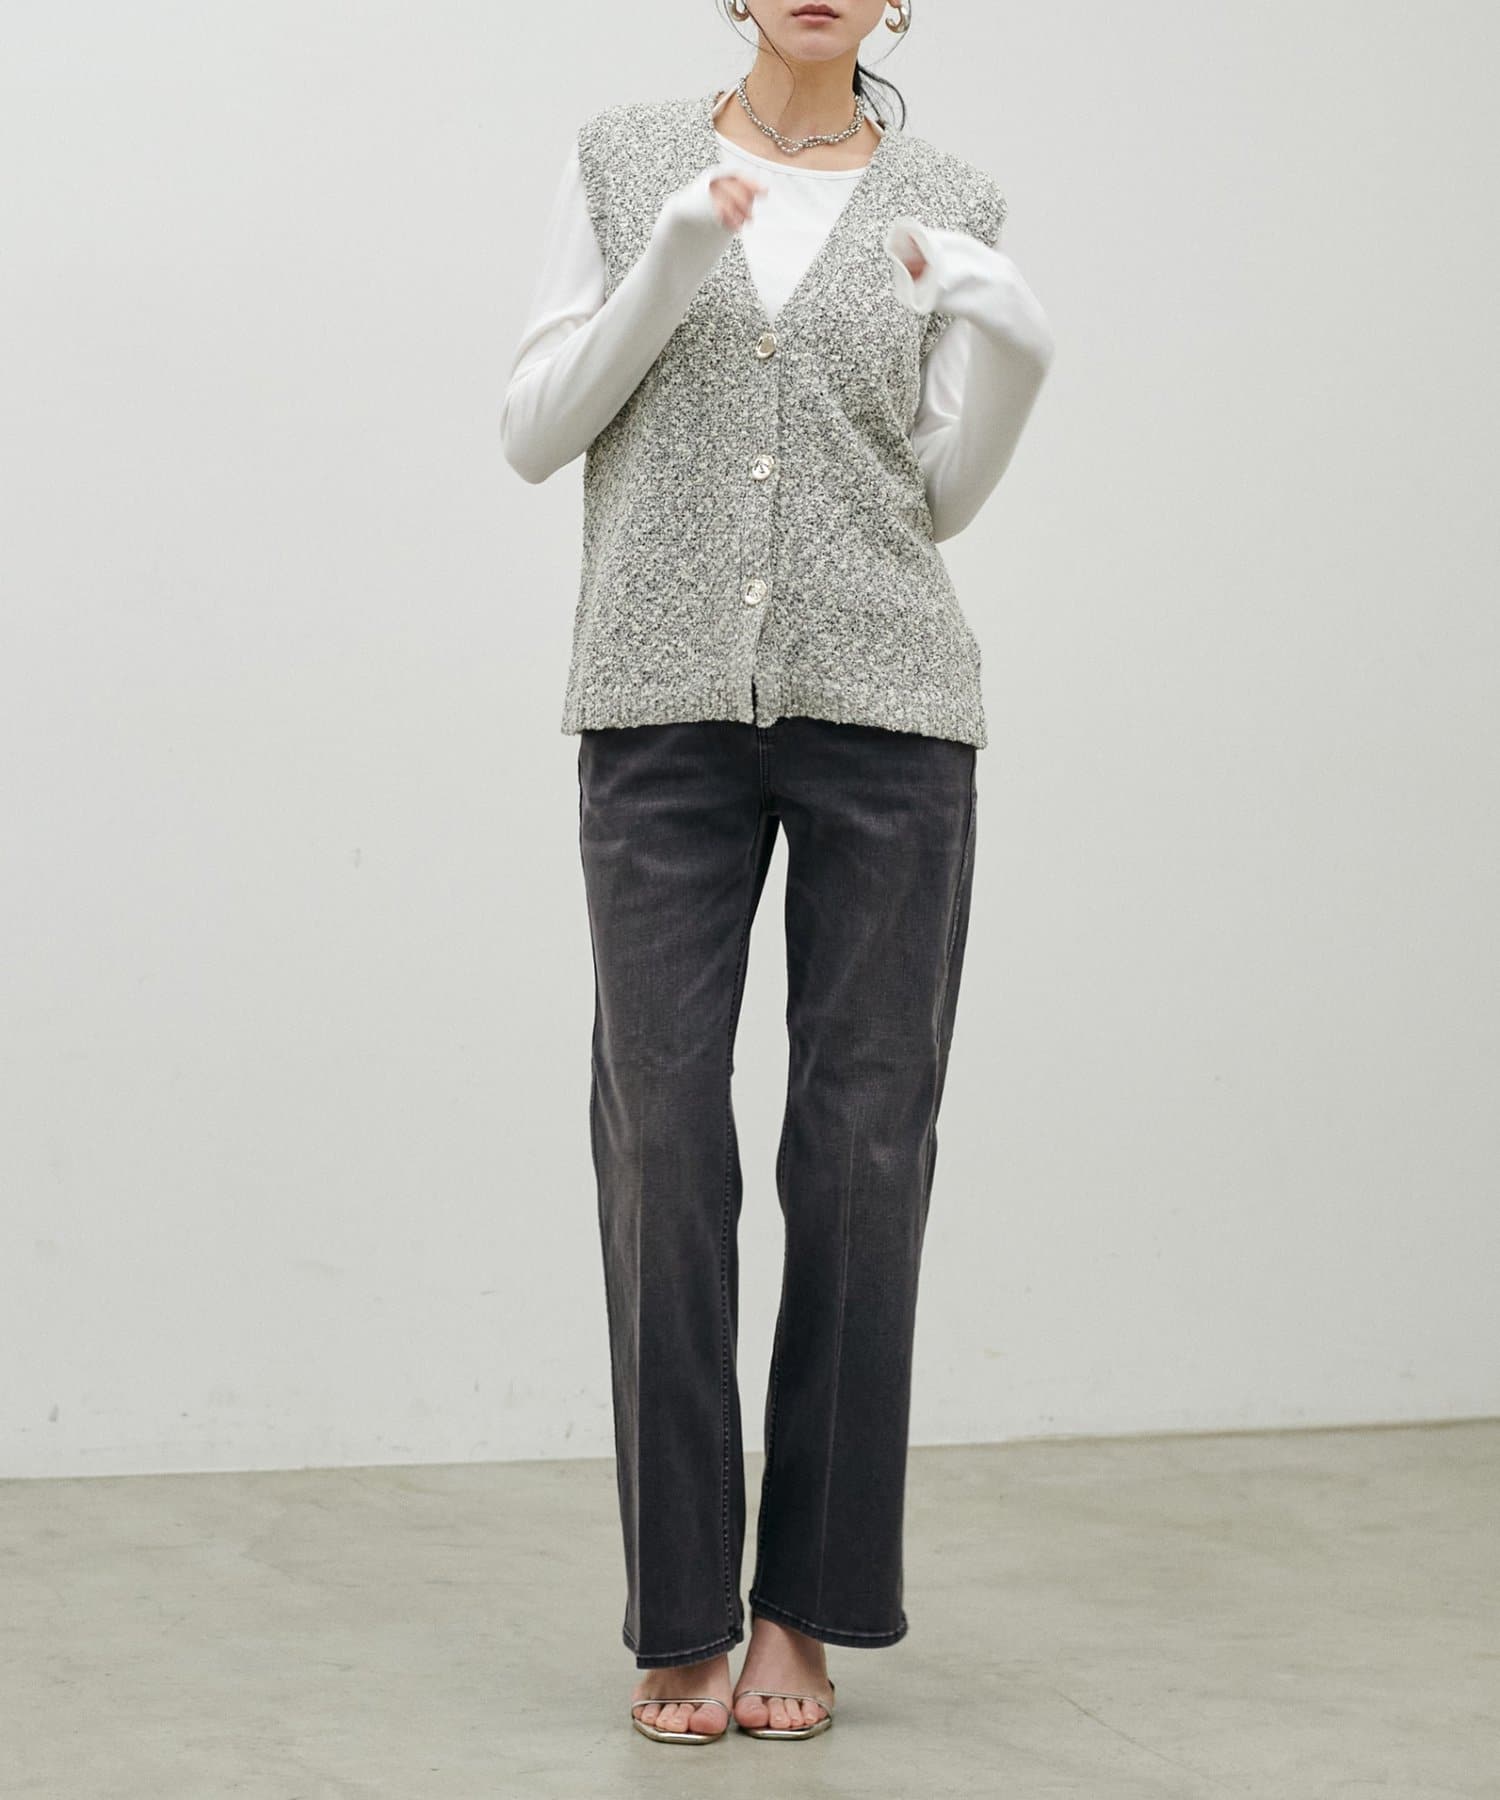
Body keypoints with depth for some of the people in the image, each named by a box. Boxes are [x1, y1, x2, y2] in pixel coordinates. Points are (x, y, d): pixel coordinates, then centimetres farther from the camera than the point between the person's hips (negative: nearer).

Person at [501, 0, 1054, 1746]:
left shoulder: (951, 207, 10)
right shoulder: (624, 159, 9)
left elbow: (943, 491, 6)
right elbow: (535, 431, 3)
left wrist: (1013, 352, -13)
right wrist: (666, 272, -11)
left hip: (885, 707, 1)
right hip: (665, 702, 0)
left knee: (863, 1147, 0)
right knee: (662, 1140, -3)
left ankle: (806, 1609, 13)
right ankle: (682, 1618, 8)